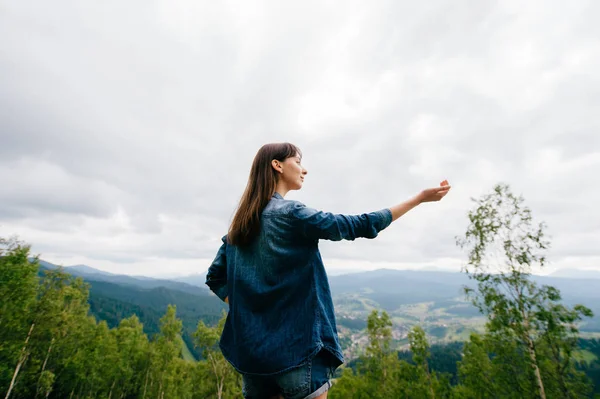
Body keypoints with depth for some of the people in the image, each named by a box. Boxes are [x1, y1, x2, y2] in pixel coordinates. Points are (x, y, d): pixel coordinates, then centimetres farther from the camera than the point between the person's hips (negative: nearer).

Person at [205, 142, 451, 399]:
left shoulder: (241, 222, 5)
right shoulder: (291, 214, -16)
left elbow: (215, 277, 8)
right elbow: (360, 226, -14)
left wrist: (247, 310, 6)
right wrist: (420, 198, -6)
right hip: (295, 344, -6)